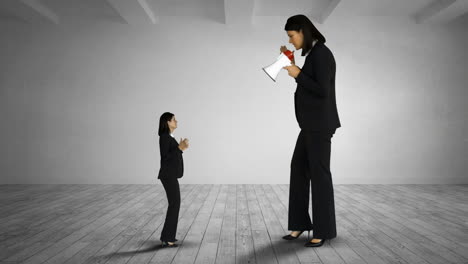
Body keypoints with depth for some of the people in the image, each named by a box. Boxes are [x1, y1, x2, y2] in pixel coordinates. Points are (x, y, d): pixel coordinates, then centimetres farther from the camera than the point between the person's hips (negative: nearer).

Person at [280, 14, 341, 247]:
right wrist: (291, 64, 16)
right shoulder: (313, 53, 16)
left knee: (319, 174, -3)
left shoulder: (322, 53, -14)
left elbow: (322, 90, -21)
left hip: (320, 124, -10)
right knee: (299, 170, 11)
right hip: (311, 123, 10)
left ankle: (323, 231, 10)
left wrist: (298, 74, -12)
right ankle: (300, 225, 19)